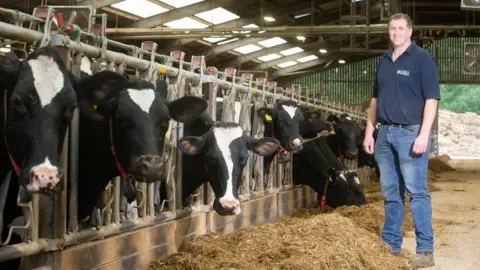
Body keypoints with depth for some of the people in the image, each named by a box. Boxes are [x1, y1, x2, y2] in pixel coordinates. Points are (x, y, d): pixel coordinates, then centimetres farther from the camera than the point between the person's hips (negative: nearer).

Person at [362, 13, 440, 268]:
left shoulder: (422, 58, -4)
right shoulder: (383, 61, 14)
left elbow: (431, 98, -10)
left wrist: (424, 135, -18)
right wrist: (369, 132, 13)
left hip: (410, 133, -6)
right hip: (385, 134, 6)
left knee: (417, 192, -5)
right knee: (390, 193, 11)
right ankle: (391, 245, 19)